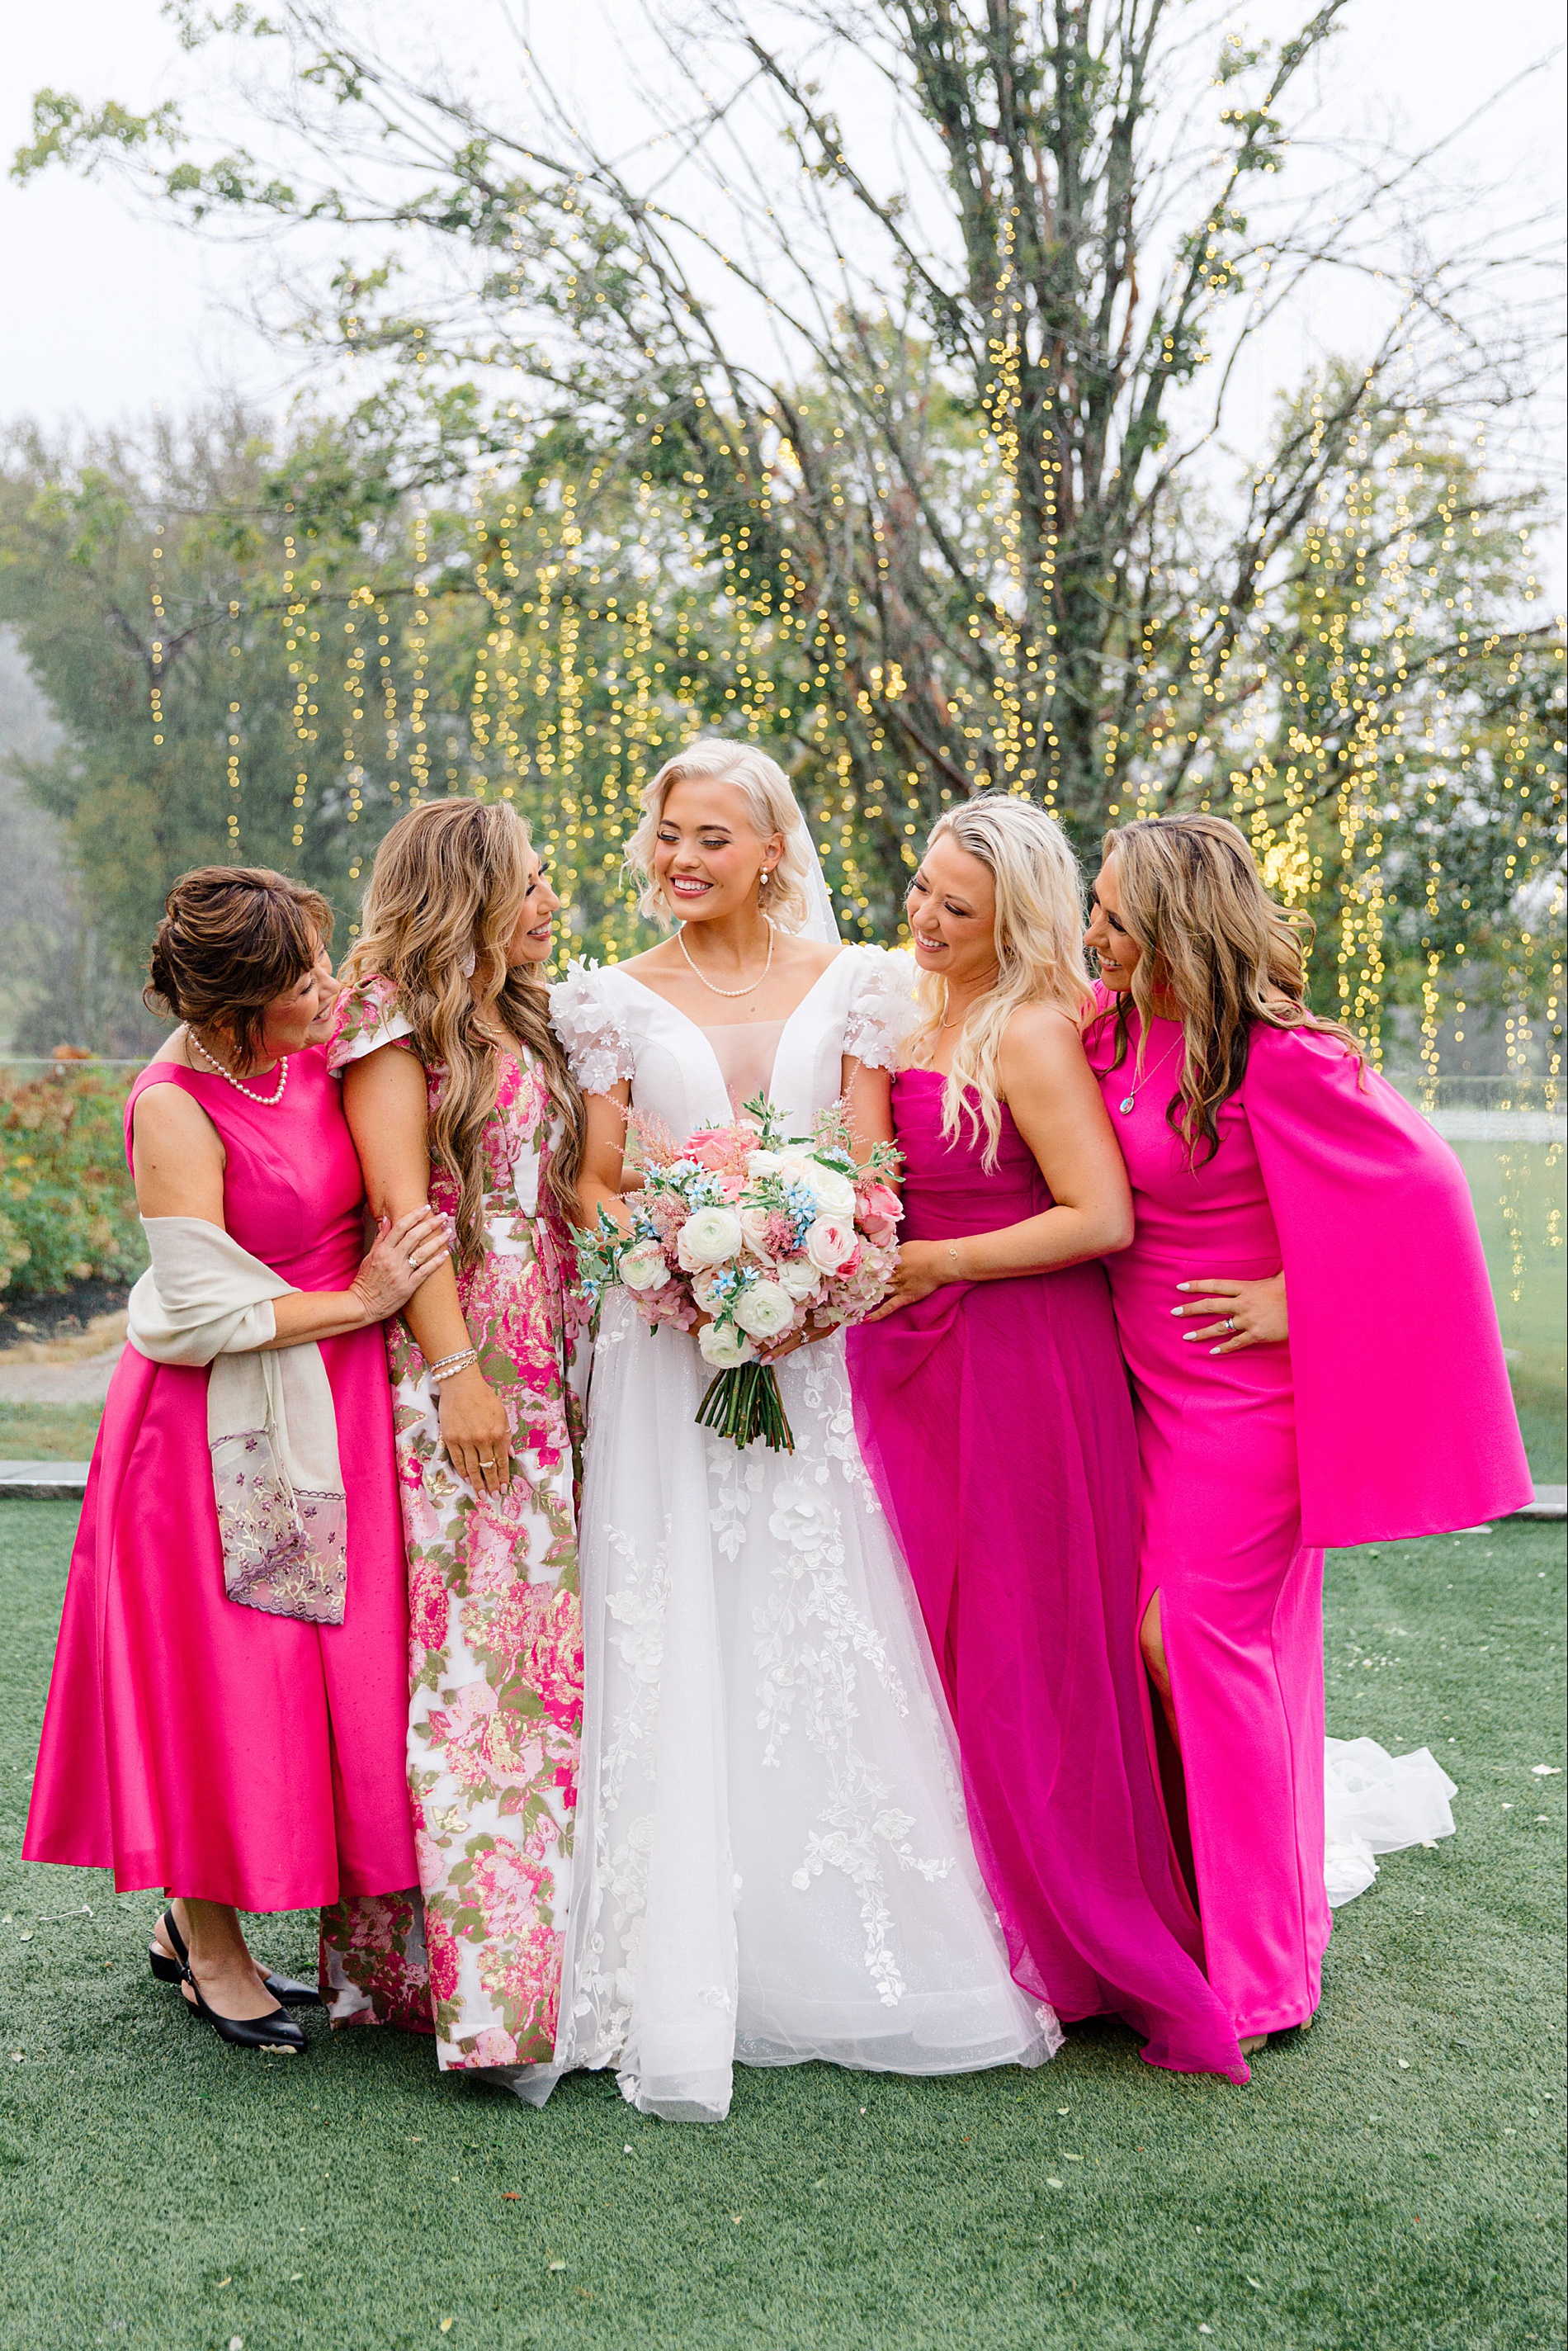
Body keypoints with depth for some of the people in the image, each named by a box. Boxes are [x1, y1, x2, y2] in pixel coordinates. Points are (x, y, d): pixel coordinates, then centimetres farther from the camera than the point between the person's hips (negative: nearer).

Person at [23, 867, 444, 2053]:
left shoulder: (311, 1048, 0)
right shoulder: (174, 1108, -20)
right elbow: (202, 1314, -20)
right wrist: (358, 1303, -14)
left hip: (328, 1411, 8)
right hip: (230, 1429, -8)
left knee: (318, 1671, 13)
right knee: (222, 1676, 3)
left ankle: (199, 1920, 29)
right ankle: (210, 1947, 22)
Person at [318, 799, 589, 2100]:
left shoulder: (521, 1027, 21)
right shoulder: (396, 1014, -3)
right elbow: (400, 1201, -11)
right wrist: (458, 1373, -17)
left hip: (541, 1379, 8)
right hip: (444, 1376, -8)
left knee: (538, 1641, 6)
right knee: (452, 1652, -8)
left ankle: (532, 1953, 11)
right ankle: (476, 1987, -6)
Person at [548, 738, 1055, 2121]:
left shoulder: (847, 984, 7)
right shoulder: (618, 1000, 7)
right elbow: (594, 1186, 5)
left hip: (813, 1347, 0)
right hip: (665, 1347, 0)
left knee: (832, 1650, 2)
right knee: (675, 1657, -2)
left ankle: (878, 1961, 17)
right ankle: (682, 1999, 6)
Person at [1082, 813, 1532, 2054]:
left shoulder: (1274, 1056, -19)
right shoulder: (1113, 1024, 3)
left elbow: (1417, 1185, -18)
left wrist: (1299, 1300, -14)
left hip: (1238, 1396, -8)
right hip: (1153, 1388, 8)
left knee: (1207, 1649, -2)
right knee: (1159, 1642, 12)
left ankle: (1259, 1971, 15)